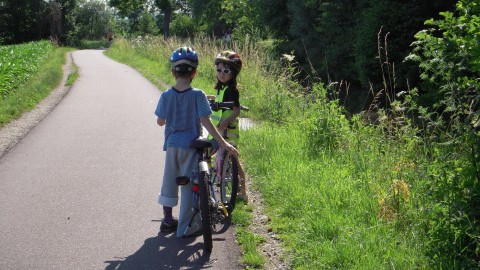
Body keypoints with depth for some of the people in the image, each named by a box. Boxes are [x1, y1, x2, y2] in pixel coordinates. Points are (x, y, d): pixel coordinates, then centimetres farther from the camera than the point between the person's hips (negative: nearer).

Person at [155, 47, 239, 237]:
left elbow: (160, 121, 2)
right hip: (190, 146, -3)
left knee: (170, 180, 18)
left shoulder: (166, 96, -4)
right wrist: (223, 143, -14)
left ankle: (167, 220, 30)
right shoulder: (197, 95, -13)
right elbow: (205, 121, -17)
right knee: (189, 185, 5)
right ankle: (186, 227, 10)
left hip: (172, 144, 3)